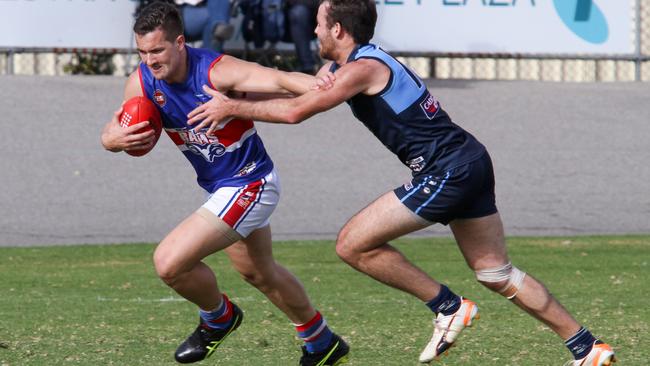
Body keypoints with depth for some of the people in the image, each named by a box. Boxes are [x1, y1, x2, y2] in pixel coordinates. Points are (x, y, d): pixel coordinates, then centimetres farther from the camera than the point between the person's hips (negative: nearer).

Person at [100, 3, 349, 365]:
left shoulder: (216, 71, -28)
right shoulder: (142, 83, -9)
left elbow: (281, 80, -38)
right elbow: (112, 133, 0)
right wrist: (114, 138, -25)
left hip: (250, 185, -9)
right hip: (221, 188, 9)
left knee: (169, 262, -18)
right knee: (259, 273, 27)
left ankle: (219, 317, 13)